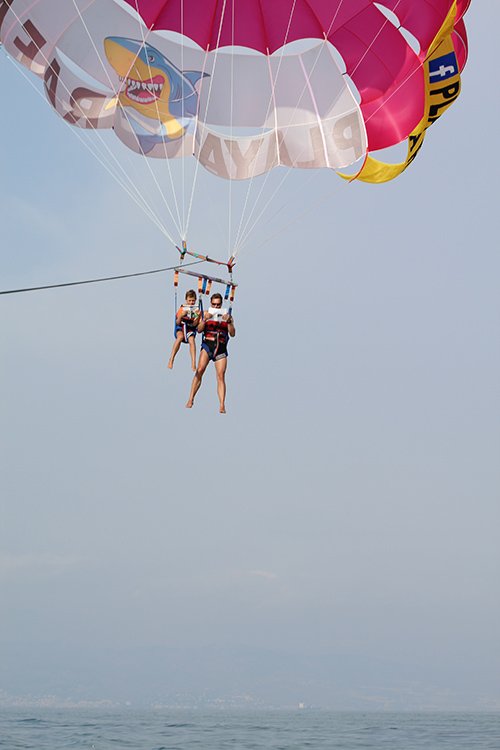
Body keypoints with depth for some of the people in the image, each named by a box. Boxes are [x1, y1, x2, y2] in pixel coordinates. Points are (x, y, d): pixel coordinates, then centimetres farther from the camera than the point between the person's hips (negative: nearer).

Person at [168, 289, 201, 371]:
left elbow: (194, 324, -7)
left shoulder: (196, 310, 4)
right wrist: (181, 316, -22)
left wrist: (197, 316, -24)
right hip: (181, 328, -1)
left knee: (191, 339, -34)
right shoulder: (181, 309, 3)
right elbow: (177, 323, -3)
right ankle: (171, 360, -38)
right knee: (180, 337, -36)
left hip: (190, 330, 1)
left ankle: (193, 363, -41)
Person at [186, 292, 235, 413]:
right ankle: (191, 399, -13)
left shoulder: (227, 316, 13)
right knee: (200, 370, -17)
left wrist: (228, 321, -11)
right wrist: (205, 319, -14)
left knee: (221, 376, -8)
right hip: (208, 344, -1)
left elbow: (232, 334, 4)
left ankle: (222, 405, -13)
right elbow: (199, 330, 2)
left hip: (221, 348, 1)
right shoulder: (207, 313, 11)